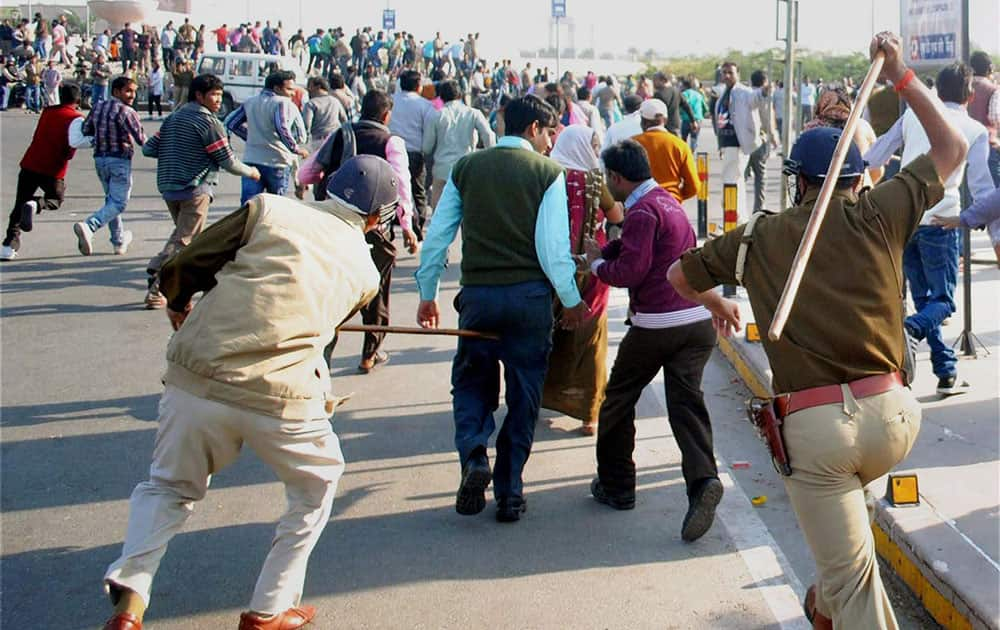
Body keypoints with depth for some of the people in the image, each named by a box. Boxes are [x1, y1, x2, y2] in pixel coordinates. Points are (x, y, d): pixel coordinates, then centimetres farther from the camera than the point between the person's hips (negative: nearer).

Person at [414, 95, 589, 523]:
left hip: (477, 295, 2)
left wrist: (427, 294, 16)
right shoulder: (548, 172, -3)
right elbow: (553, 246, -10)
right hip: (530, 296, -2)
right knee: (523, 392, 10)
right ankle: (509, 493, 13)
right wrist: (571, 301, 1)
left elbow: (437, 237, 7)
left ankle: (473, 455, -9)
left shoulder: (466, 168, 6)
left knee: (472, 382, 17)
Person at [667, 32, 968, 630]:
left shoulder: (760, 237, 8)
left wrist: (716, 303, 43)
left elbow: (679, 275, 23)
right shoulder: (877, 215, 5)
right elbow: (953, 146, 18)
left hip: (813, 425, -2)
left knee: (853, 579, 3)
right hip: (892, 414, 2)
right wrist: (902, 75, 24)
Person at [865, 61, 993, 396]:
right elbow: (981, 187, -5)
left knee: (923, 298, 15)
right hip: (940, 220, -4)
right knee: (943, 300, 5)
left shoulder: (914, 115, 11)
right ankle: (907, 331, -27)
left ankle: (947, 372, 13)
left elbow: (872, 158, 11)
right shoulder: (975, 131, 2)